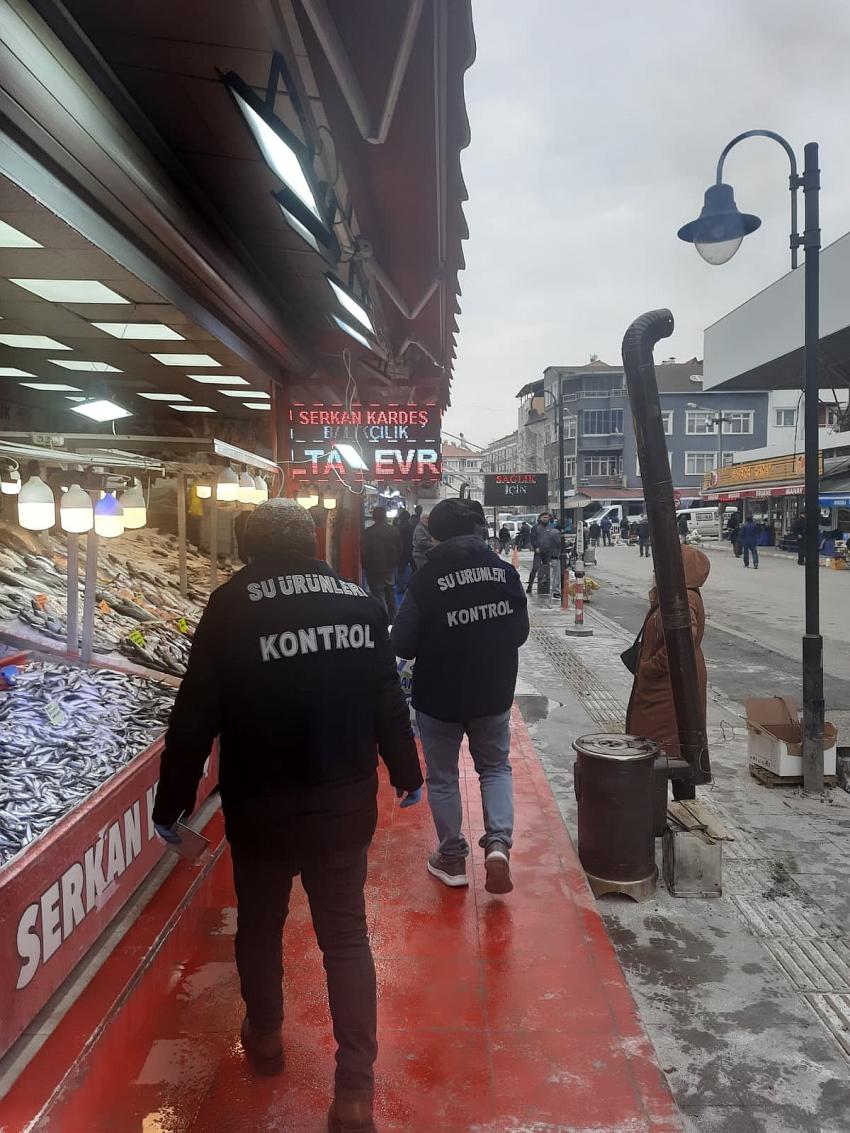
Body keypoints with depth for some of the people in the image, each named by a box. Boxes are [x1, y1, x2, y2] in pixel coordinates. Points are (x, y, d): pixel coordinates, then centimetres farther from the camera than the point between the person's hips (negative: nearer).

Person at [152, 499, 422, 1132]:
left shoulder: (232, 604, -10)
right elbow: (389, 701, 3)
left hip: (261, 807, -1)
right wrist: (407, 775, 17)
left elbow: (196, 716, -10)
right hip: (347, 802, 2)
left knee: (259, 925, 23)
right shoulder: (360, 601, -2)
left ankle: (265, 1037, 44)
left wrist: (171, 802, 2)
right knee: (346, 936, 13)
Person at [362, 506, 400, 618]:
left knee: (379, 598, -4)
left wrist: (365, 567, 2)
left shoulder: (368, 532, -15)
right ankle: (392, 620, 27)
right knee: (390, 596, 18)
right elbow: (400, 550, 6)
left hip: (375, 571, -5)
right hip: (390, 570, 5)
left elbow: (364, 552, -12)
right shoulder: (394, 531, -1)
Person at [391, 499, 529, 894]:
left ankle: (452, 858, 25)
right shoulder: (504, 570, -4)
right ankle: (498, 843, 2)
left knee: (442, 777, 14)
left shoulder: (427, 578, -18)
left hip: (439, 694, -3)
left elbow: (403, 644, -15)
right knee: (495, 766, 21)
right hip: (494, 692, 3)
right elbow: (520, 631, 5)